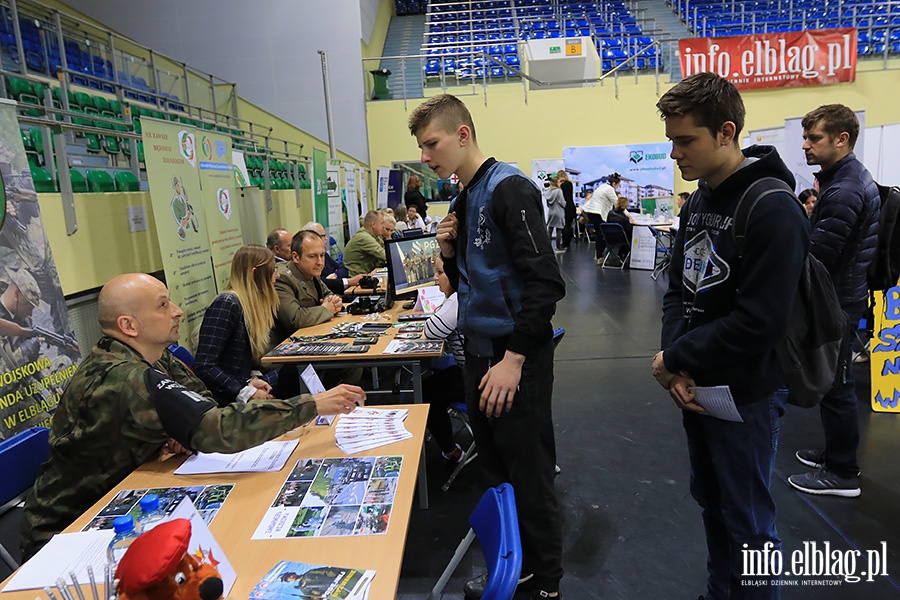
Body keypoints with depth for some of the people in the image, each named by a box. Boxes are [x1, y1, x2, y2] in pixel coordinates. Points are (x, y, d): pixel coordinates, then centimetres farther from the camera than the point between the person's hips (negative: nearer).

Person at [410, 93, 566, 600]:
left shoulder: (509, 189, -13)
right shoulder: (464, 200, 13)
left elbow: (546, 282, -21)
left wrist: (514, 359, -22)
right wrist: (449, 250, 0)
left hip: (516, 357, -8)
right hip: (480, 351, 8)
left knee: (531, 475, 5)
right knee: (496, 470, 17)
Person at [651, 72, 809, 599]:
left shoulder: (773, 210, -20)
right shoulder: (700, 201, 6)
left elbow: (759, 323, -26)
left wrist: (675, 358, -16)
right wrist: (679, 367, -7)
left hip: (745, 396, -8)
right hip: (698, 388, 8)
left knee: (747, 523, 10)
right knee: (711, 501, 23)